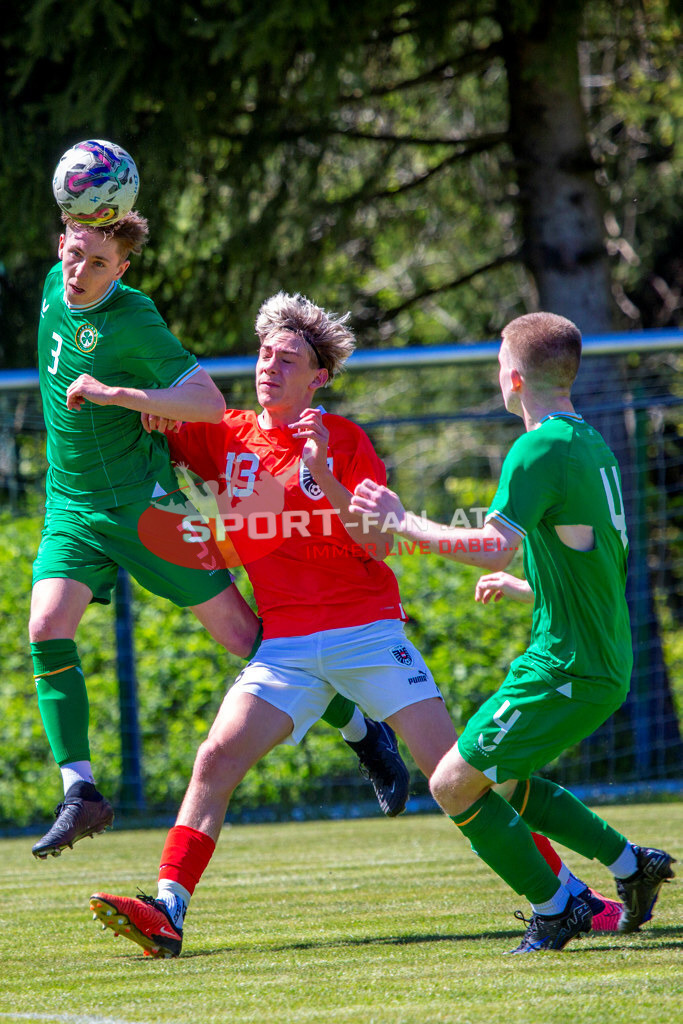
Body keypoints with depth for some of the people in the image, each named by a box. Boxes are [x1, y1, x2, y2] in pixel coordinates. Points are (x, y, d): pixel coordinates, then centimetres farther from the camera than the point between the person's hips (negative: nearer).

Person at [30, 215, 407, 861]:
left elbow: (209, 403, -21)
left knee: (241, 634, -2)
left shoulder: (132, 320, -18)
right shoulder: (55, 289, 0)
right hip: (70, 508, 6)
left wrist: (117, 395, -31)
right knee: (47, 630, -16)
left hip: (141, 504, -6)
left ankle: (364, 736, 14)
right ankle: (80, 793, -16)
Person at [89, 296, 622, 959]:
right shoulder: (225, 437, 8)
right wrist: (153, 408, 0)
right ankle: (166, 914, -17)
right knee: (216, 759, -17)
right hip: (285, 647, 2)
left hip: (368, 631, -2)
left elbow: (377, 544, -9)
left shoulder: (345, 440, 1)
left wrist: (324, 475, -21)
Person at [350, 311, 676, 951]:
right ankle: (630, 864, 17)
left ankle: (554, 910, 1)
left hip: (566, 669, -9)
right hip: (603, 664, 9)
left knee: (453, 784, -4)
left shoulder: (540, 448, -15)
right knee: (501, 781, 22)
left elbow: (494, 547, -27)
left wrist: (403, 523, -17)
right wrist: (522, 589, 38)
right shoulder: (592, 445, 15)